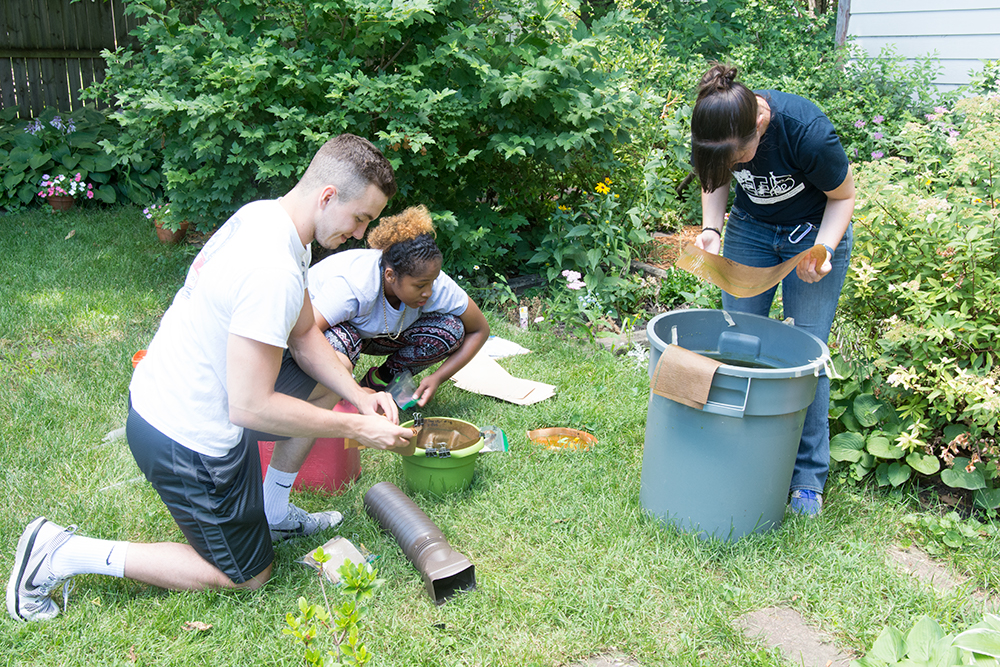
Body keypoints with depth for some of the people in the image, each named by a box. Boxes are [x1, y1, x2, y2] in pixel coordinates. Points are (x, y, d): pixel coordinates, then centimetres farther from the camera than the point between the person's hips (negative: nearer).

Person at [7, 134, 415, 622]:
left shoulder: (264, 215, -1)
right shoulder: (273, 272, -32)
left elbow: (303, 336, 8)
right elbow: (251, 407, -29)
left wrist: (358, 396, -4)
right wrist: (355, 428, -20)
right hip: (187, 440, -9)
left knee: (330, 380, 17)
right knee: (246, 576, 12)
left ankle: (273, 513, 27)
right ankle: (64, 554, 8)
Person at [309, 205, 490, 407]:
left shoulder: (438, 287, -27)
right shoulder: (351, 286, -41)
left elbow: (480, 330, -14)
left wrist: (437, 378, -22)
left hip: (375, 334, 4)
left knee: (451, 329, -21)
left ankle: (382, 379, -1)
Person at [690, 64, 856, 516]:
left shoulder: (808, 132, -34)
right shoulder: (713, 133, -22)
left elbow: (843, 196, -16)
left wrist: (823, 250, -30)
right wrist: (711, 229, -17)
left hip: (815, 230, -4)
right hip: (751, 227, 4)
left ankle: (808, 478, 6)